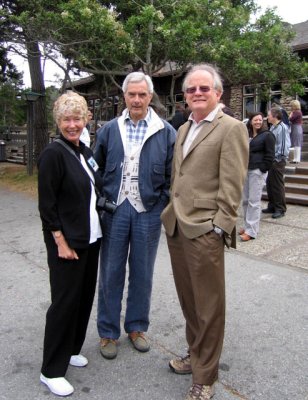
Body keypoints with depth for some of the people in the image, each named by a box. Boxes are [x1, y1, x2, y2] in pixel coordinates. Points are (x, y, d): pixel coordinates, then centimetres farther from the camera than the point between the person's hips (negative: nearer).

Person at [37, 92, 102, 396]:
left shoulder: (85, 152, 9)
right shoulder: (53, 154, -14)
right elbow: (47, 204, -16)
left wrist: (95, 229, 12)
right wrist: (61, 242, -17)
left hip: (90, 238, 8)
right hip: (66, 242, -7)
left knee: (84, 296, 16)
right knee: (65, 301, 1)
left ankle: (71, 349, 36)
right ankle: (51, 371, 18)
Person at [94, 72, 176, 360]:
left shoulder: (165, 132, 0)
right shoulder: (109, 130, 5)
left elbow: (171, 177, 1)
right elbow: (97, 170, 9)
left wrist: (164, 209, -5)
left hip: (148, 212, -1)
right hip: (114, 210, 1)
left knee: (142, 273, 12)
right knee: (110, 273, 9)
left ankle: (136, 327, 32)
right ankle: (108, 332, 26)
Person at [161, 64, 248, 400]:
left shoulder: (231, 129, -7)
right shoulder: (183, 129, 17)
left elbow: (231, 186, -12)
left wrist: (218, 229, -15)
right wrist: (172, 215, 15)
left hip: (204, 232, -7)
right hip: (176, 228, 7)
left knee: (208, 308, 6)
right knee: (188, 301, 19)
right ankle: (195, 355, 39)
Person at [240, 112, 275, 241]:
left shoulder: (267, 135, -3)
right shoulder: (247, 135, 14)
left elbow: (270, 155, -7)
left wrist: (262, 169, -13)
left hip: (257, 171, -7)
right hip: (245, 170, 7)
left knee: (254, 201, -6)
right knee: (245, 200, 10)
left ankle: (251, 231, -3)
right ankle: (247, 226, 21)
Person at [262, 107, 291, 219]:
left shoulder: (282, 128, -14)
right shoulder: (272, 127, 11)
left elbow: (285, 145, -17)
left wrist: (279, 158, -15)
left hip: (278, 161, -8)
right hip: (271, 160, 8)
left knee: (278, 185, 0)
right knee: (269, 184, 14)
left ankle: (280, 209, 10)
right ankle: (272, 206, 26)